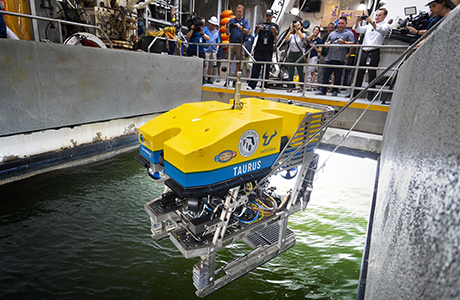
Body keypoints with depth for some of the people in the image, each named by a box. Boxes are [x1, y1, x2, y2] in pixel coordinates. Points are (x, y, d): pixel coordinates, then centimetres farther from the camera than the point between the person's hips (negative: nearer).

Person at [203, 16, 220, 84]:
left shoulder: (216, 32, 20)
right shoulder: (205, 29, 4)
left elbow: (217, 41, 25)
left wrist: (217, 47, 13)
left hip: (213, 51, 5)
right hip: (206, 50, -5)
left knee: (211, 65, 5)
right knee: (204, 64, -10)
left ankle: (209, 78, 12)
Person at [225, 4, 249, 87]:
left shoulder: (245, 21, 9)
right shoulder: (231, 20, 14)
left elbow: (247, 32, -5)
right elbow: (227, 33, 11)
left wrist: (239, 26, -17)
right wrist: (227, 28, -10)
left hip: (240, 44, -1)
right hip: (231, 44, 1)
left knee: (238, 63, 1)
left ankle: (235, 81, 6)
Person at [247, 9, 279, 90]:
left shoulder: (274, 25, 13)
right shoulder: (260, 24, 16)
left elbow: (275, 35, -6)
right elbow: (256, 32, -2)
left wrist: (274, 30, -29)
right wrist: (258, 28, -24)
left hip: (268, 50, -1)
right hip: (259, 49, 1)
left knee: (266, 68, -2)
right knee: (256, 66, -2)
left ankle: (264, 85, 2)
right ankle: (252, 84, 1)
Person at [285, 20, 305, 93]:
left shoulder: (302, 34, 6)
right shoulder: (291, 35, 12)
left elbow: (302, 37, -19)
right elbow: (286, 39, -9)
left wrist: (297, 28, -20)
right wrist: (291, 29, -15)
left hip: (299, 54, -2)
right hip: (291, 54, 2)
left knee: (300, 72, -1)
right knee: (290, 72, -1)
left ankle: (301, 87, 5)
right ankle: (290, 87, 5)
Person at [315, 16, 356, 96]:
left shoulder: (349, 33, 10)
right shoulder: (332, 33, 24)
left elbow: (352, 43, -1)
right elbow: (326, 43, 25)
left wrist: (344, 42, -17)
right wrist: (327, 43, 1)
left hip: (340, 59, -4)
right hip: (329, 58, 4)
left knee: (337, 76, 0)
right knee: (326, 74, 1)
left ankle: (335, 91, 8)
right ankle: (323, 90, 5)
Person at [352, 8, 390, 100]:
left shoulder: (386, 25, 7)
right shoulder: (369, 25, 23)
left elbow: (381, 30, -16)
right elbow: (358, 30, 11)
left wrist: (372, 22, -31)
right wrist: (357, 22, -9)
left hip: (374, 52, -4)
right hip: (364, 51, 4)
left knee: (372, 74, -4)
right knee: (359, 73, 2)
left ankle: (370, 95, 0)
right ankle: (355, 93, 7)